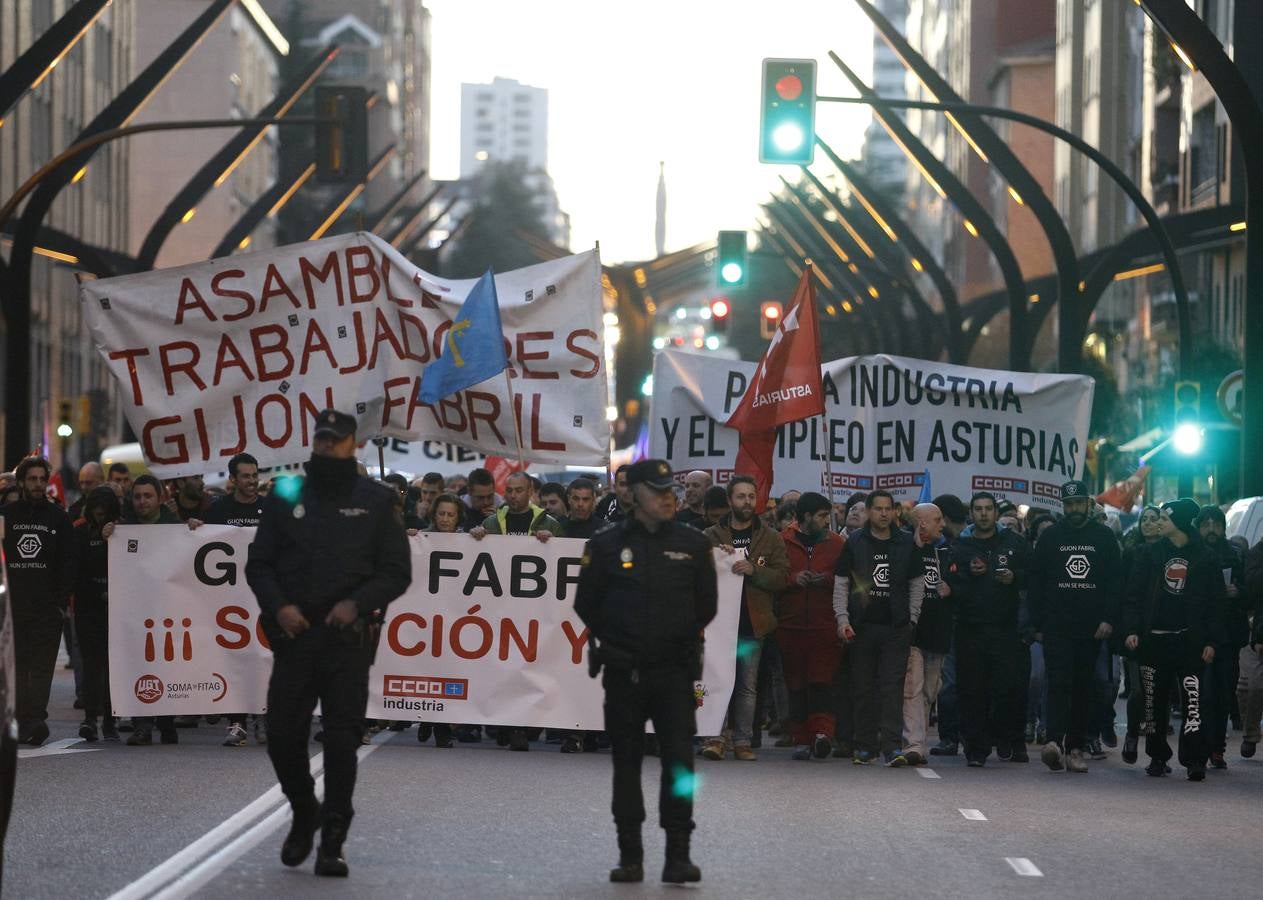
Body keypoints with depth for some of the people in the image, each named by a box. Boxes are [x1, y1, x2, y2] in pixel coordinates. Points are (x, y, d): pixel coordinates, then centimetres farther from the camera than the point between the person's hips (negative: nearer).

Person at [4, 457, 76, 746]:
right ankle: (24, 721, 7)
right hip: (12, 605, 2)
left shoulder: (59, 518, 7)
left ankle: (34, 719, -15)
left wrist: (62, 601, -6)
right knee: (17, 666, 2)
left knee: (41, 666, -8)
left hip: (47, 606, -2)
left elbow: (67, 563, 4)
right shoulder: (6, 515, 10)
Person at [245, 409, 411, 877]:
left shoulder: (375, 499, 4)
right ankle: (304, 815, 26)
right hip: (294, 633, 2)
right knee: (282, 735, 0)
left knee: (342, 740, -4)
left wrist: (357, 603, -12)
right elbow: (259, 563, 10)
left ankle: (332, 842, 2)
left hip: (348, 638, -2)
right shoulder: (286, 495, 9)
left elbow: (397, 570, 3)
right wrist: (278, 606, -7)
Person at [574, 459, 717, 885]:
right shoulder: (606, 545, 0)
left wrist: (679, 639, 6)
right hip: (624, 673, 0)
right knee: (627, 763, 6)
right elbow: (587, 606, 6)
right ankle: (630, 857, 14)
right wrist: (617, 642, 6)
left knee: (679, 761, -9)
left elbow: (706, 606, 11)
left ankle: (678, 855, -8)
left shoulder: (693, 544, 4)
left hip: (675, 671, 0)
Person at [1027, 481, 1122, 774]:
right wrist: (1038, 624, 1)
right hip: (1056, 626, -1)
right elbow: (1034, 582, 7)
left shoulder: (1104, 537, 8)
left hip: (1091, 629, 1)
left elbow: (1116, 581, 6)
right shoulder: (1051, 536, 6)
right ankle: (1054, 741, -23)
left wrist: (1108, 619, -5)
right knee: (1058, 683, -14)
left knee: (1083, 688, 5)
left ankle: (1076, 748, 10)